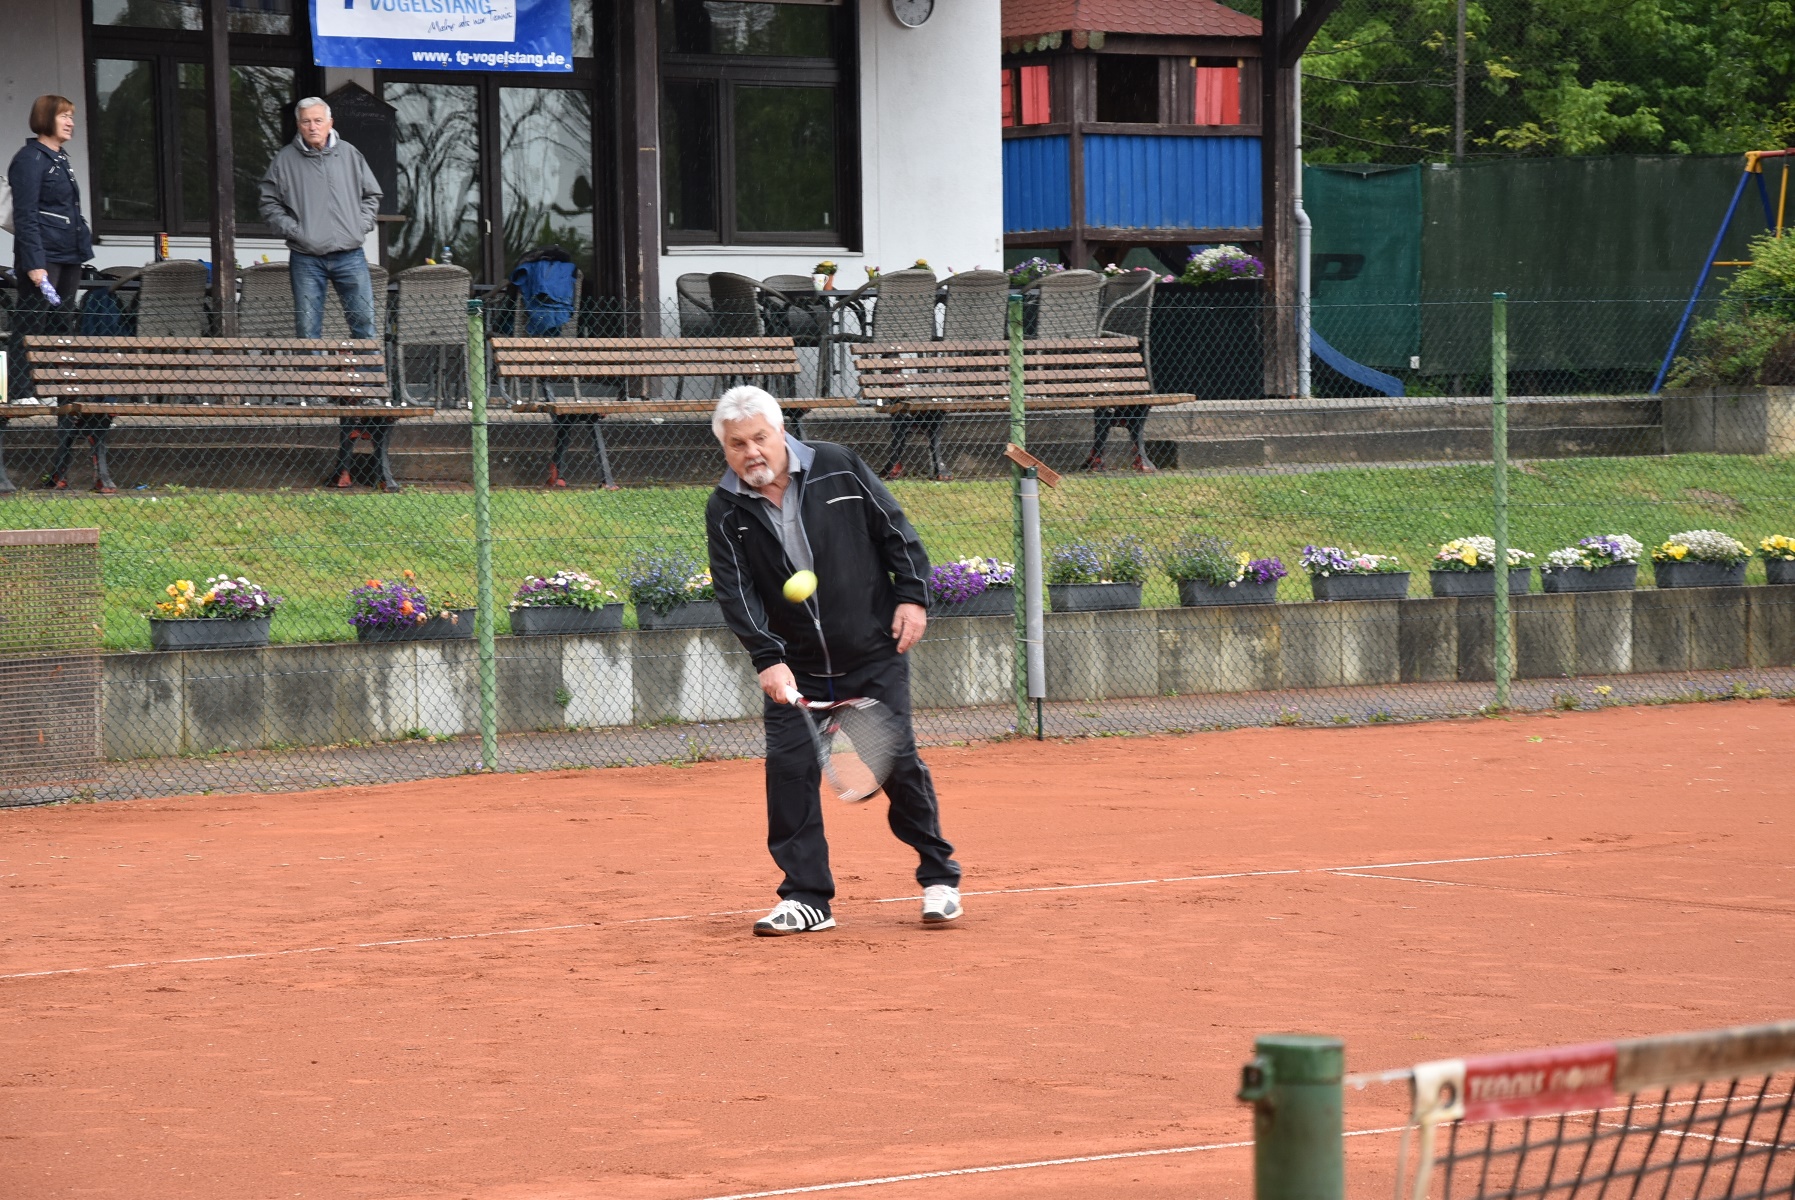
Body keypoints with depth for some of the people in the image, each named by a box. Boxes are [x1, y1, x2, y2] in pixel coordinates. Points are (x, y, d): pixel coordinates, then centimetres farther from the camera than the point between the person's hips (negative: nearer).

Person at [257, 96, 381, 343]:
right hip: (305, 259, -1)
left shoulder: (349, 154, 8)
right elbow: (269, 204, 5)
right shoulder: (285, 160, 2)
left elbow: (372, 195, 16)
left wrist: (361, 226, 2)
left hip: (350, 255, 1)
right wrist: (293, 230, -7)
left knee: (364, 321, 2)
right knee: (307, 329, 0)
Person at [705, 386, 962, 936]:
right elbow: (737, 592, -12)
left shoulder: (839, 468, -6)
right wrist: (767, 658, -24)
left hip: (875, 654, -2)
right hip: (795, 667, 2)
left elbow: (895, 531, 2)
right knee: (788, 769, -8)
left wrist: (912, 596, -7)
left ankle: (939, 876, 15)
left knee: (898, 762, -2)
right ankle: (806, 897, 2)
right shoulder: (725, 513, -4)